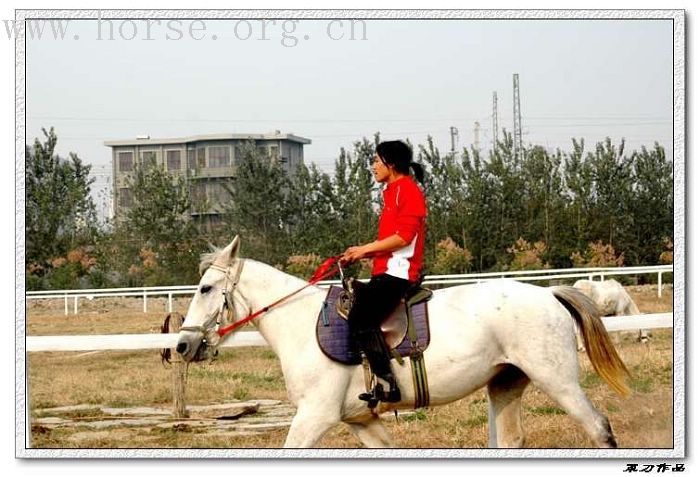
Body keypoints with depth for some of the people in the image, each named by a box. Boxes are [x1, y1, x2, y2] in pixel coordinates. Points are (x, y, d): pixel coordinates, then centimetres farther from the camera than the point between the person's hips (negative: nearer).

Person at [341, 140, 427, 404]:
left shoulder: (408, 190, -8)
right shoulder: (392, 192, 22)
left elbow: (403, 236, -18)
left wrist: (365, 250, -13)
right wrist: (359, 254, 10)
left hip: (398, 272, -11)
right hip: (386, 272, 11)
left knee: (361, 319, -24)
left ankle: (387, 384, -27)